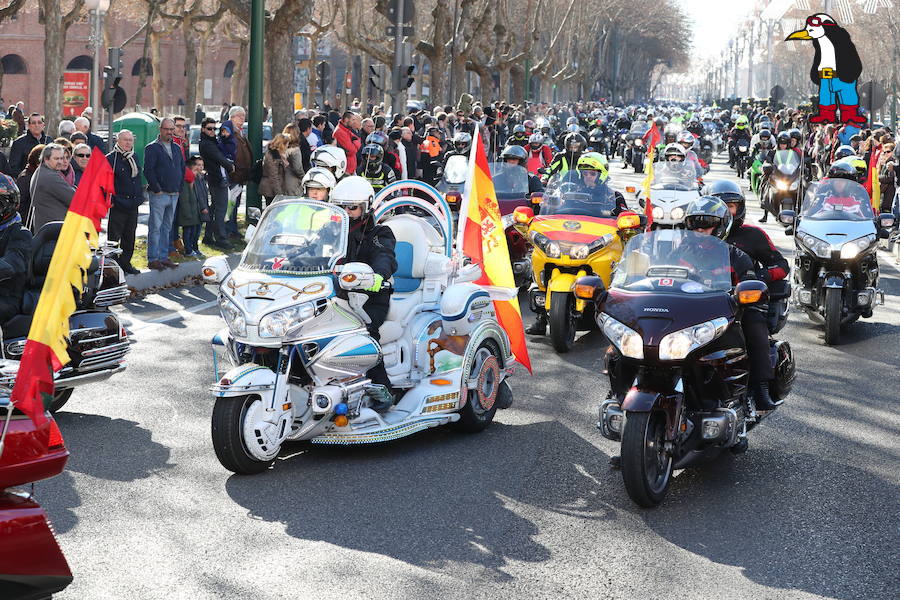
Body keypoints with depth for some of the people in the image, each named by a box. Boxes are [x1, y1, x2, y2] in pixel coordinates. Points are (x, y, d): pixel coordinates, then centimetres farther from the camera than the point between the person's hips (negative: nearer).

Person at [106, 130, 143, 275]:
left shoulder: (135, 158, 14)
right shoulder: (110, 158, -9)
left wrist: (140, 197, 19)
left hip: (133, 205, 7)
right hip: (117, 206, -7)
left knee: (129, 237, 13)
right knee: (114, 236, -4)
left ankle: (125, 263, 22)